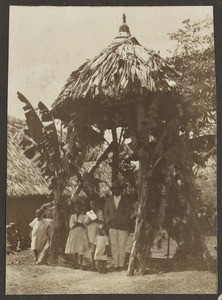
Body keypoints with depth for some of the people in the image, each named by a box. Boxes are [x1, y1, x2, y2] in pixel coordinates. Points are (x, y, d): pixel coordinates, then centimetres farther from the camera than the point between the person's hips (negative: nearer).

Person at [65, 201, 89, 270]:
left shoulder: (83, 216, 6)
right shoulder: (72, 216, 13)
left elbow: (84, 225, -3)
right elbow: (71, 226, 3)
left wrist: (76, 223, -8)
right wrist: (79, 224, -7)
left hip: (81, 234, -3)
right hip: (73, 234, 3)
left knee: (80, 250, -10)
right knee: (74, 251, 0)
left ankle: (81, 265, -6)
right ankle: (76, 264, 10)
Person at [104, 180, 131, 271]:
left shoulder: (125, 201, 4)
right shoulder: (109, 201, 13)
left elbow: (127, 214, -1)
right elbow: (106, 213, 9)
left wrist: (119, 222, -13)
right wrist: (110, 221, -8)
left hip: (123, 227, -2)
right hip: (112, 227, 2)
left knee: (122, 247, -4)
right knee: (114, 247, 0)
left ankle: (121, 265, 5)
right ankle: (115, 265, 5)